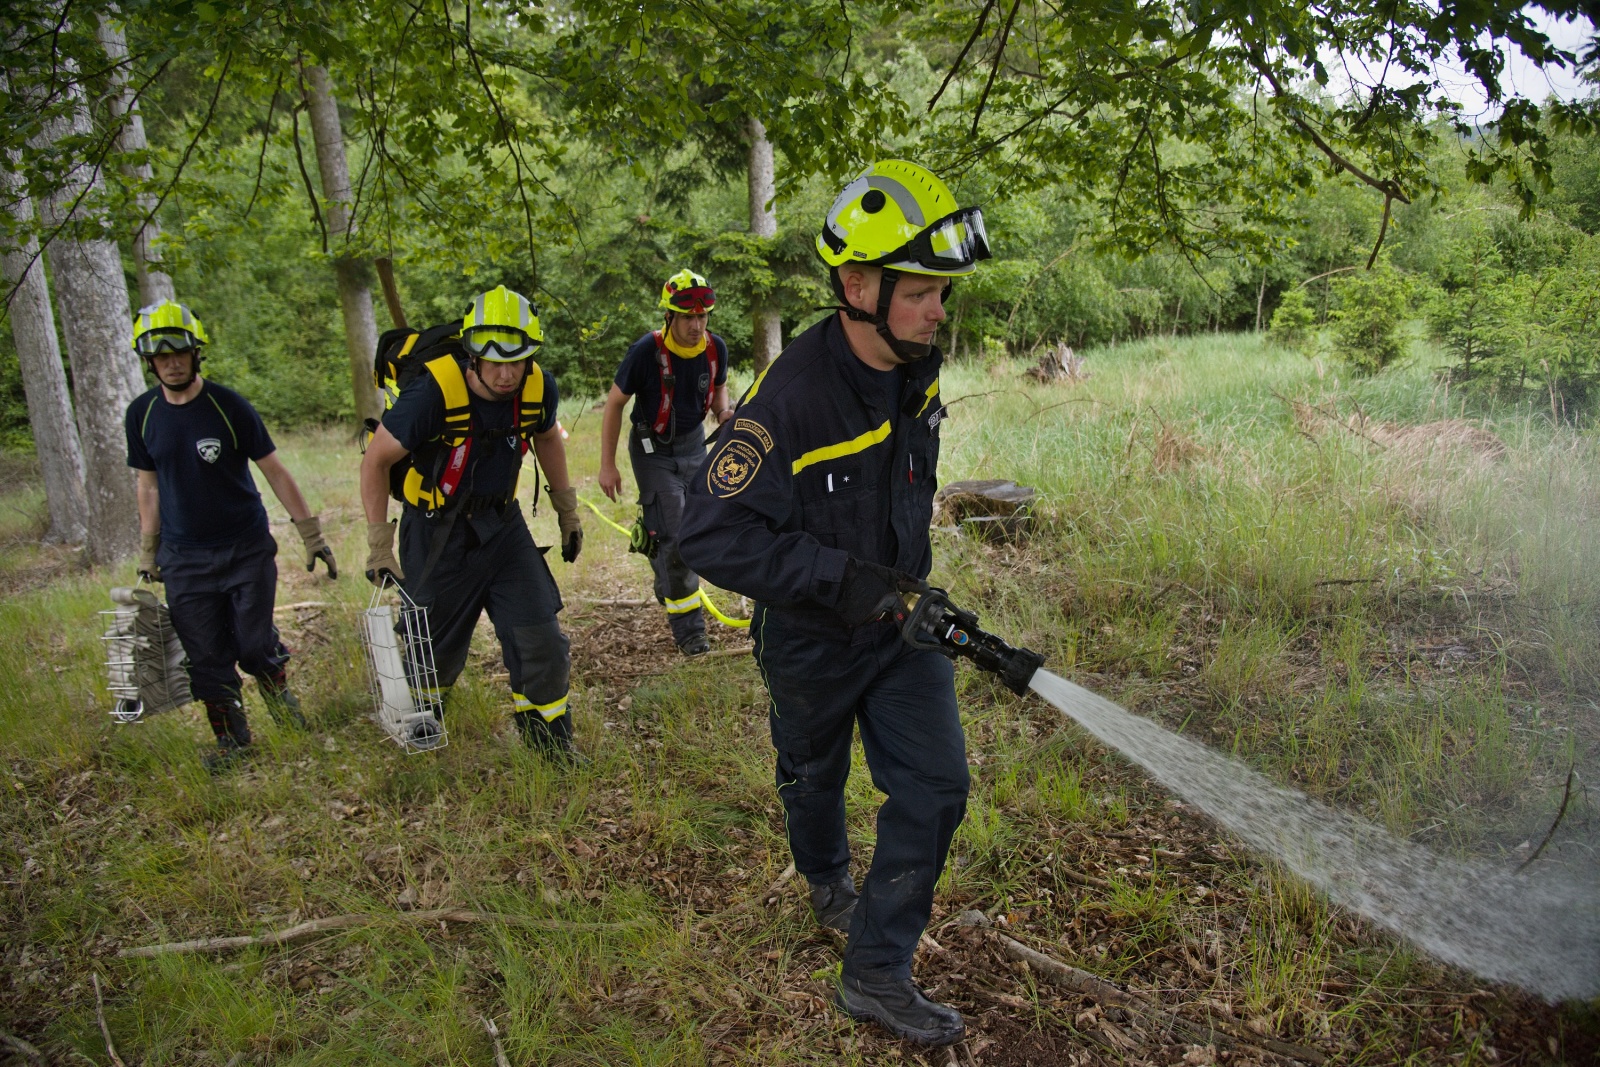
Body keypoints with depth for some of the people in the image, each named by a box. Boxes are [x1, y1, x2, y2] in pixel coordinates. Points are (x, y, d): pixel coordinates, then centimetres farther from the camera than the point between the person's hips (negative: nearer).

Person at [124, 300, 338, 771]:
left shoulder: (228, 406, -10)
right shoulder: (142, 415, 0)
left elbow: (274, 471, -6)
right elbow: (149, 486, 10)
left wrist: (312, 535, -7)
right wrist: (148, 555, 11)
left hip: (247, 549, -2)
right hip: (184, 558, 3)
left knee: (254, 644, 0)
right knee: (206, 657, 5)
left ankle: (277, 687, 33)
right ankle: (230, 736, 22)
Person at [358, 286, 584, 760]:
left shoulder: (539, 388, -12)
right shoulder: (434, 392, -27)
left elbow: (547, 437, 12)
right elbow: (376, 461, -14)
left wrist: (567, 510, 15)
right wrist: (379, 546, -13)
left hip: (501, 524, 4)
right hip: (437, 533, -3)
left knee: (540, 640, -3)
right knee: (437, 650, 11)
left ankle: (550, 739, 18)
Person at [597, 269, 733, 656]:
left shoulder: (715, 348, -10)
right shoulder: (648, 350, -23)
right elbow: (615, 403, -14)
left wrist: (723, 412, -14)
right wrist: (607, 465, -14)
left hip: (694, 444, 5)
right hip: (653, 449, -5)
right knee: (674, 536, -11)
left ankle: (668, 588, 38)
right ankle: (688, 627, -2)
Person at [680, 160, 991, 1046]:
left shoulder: (916, 371, -8)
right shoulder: (789, 399, -31)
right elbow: (714, 536, -31)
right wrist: (839, 578, -34)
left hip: (899, 615, 5)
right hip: (812, 636, -5)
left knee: (935, 785, -1)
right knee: (814, 776, 20)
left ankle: (875, 975, 14)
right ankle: (827, 879, 54)